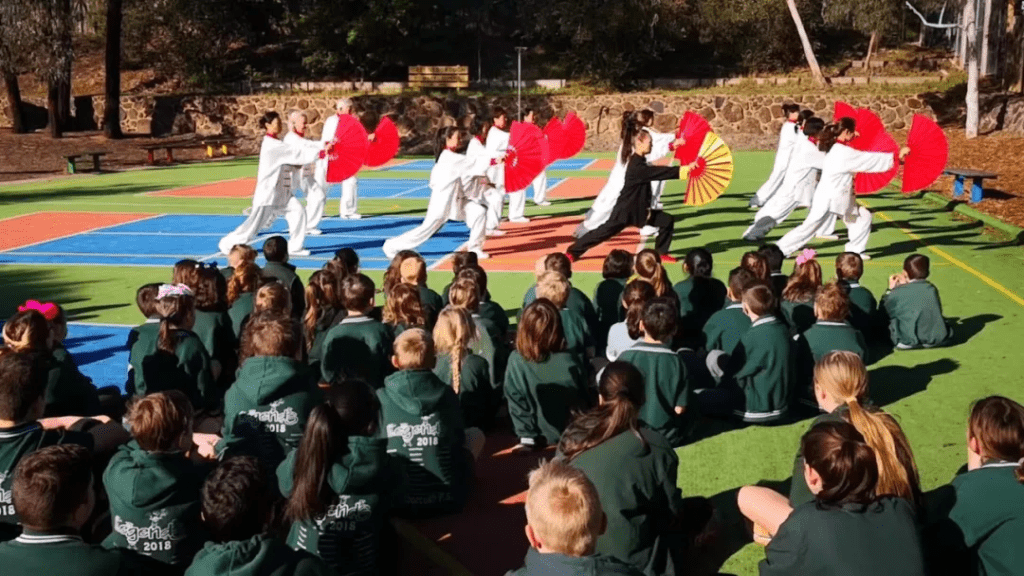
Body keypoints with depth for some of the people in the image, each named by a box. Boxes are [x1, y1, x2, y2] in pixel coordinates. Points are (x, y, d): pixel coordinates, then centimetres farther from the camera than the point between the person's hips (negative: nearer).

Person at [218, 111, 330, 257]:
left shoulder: (274, 142, 10)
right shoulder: (271, 145, -20)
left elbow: (288, 162, 10)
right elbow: (295, 152, -23)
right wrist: (321, 153, -24)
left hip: (278, 189, 9)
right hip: (267, 190, -9)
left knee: (297, 211, -1)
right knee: (255, 223, -1)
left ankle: (295, 246, 5)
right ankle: (228, 244, 16)